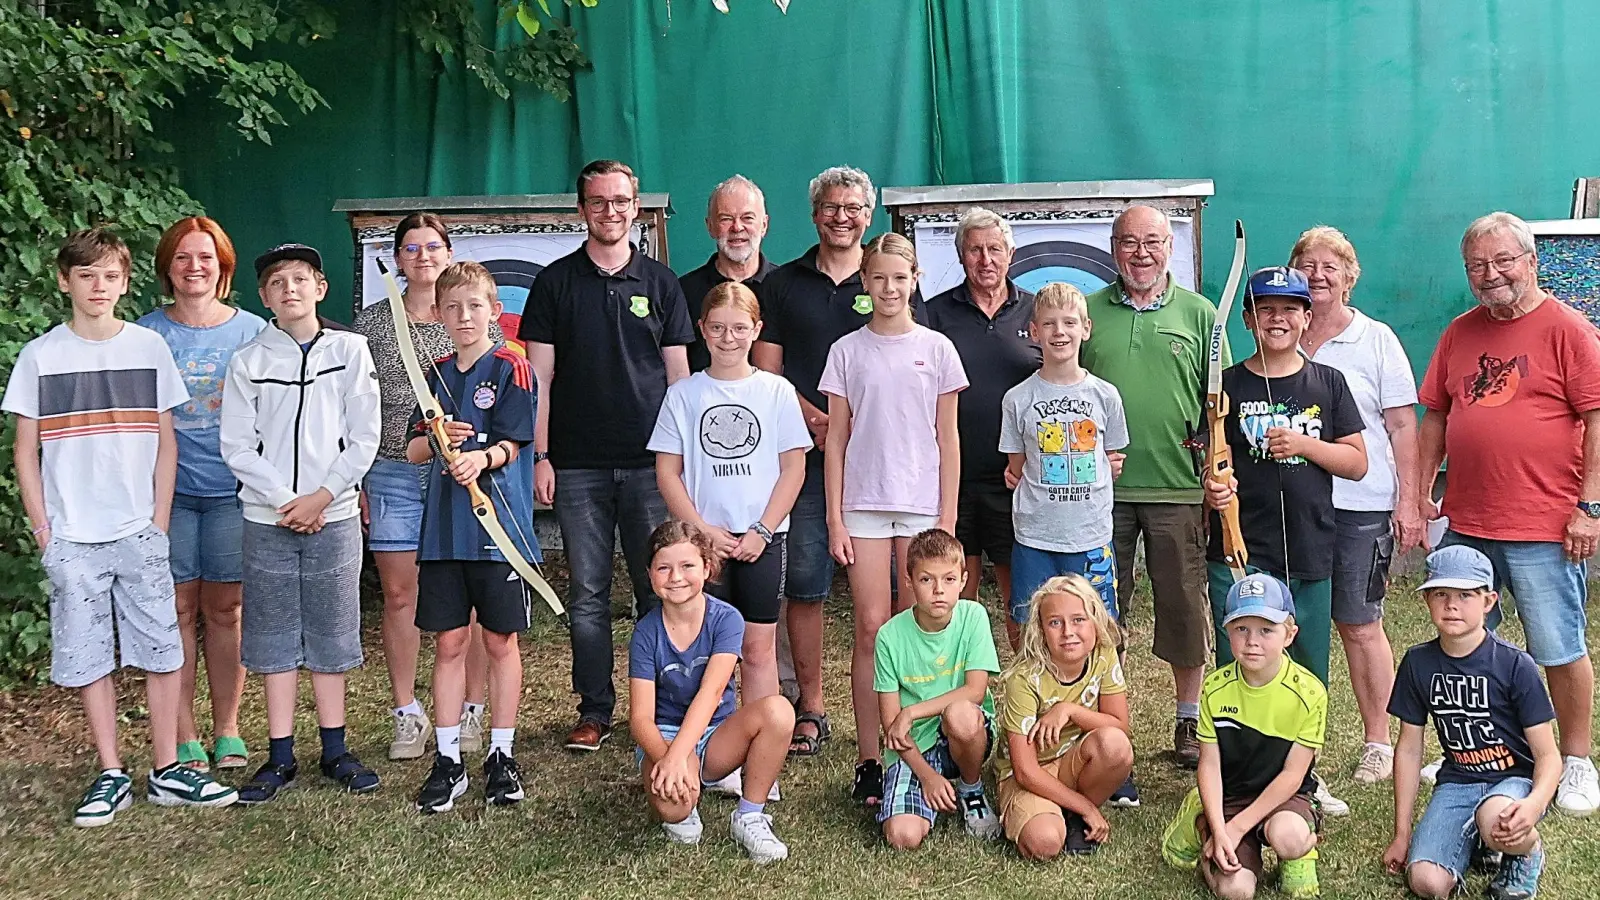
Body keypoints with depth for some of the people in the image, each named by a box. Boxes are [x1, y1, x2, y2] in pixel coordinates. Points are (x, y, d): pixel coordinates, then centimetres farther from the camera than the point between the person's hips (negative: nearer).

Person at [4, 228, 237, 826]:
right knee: (88, 658, 5)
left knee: (161, 650, 1)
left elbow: (165, 442, 7)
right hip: (71, 537, 0)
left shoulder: (149, 347, 4)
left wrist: (160, 521, 1)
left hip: (140, 532, 1)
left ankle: (166, 772, 12)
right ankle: (112, 777, 16)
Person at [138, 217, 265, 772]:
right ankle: (184, 738, 11)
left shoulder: (254, 331, 4)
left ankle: (227, 731, 17)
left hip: (232, 490, 0)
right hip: (167, 490, 0)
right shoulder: (146, 333, 4)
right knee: (178, 610, 3)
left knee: (225, 609, 7)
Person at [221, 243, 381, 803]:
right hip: (267, 519, 1)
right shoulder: (248, 361, 4)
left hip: (333, 516, -1)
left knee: (331, 633, 6)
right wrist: (285, 501, -10)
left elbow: (364, 437, -1)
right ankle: (280, 757, 14)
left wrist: (322, 496, -10)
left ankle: (334, 750, 16)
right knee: (275, 636, 6)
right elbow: (236, 446, 0)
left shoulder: (349, 349, 2)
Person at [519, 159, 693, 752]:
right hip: (577, 464, 0)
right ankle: (594, 710, 16)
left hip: (650, 462, 0)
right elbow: (540, 376, 4)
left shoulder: (659, 281, 9)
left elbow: (678, 373, 9)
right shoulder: (556, 281, 7)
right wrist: (540, 455, -3)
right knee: (587, 594, 5)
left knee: (659, 589, 3)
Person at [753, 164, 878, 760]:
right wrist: (818, 420, -9)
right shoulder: (781, 284, 12)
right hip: (805, 457, 1)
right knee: (804, 585, 0)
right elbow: (766, 375, 7)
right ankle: (811, 708, 11)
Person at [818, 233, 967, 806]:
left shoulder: (937, 349, 5)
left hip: (923, 504, 0)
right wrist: (834, 518, -1)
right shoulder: (847, 351, 6)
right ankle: (868, 759, 6)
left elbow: (948, 440, 5)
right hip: (864, 503, 0)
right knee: (871, 629, -2)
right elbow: (836, 438, 6)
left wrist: (947, 518, -1)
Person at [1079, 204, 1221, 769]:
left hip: (1179, 488, 0)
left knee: (1185, 610, 7)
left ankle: (1189, 722, 24)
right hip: (1101, 489, 1)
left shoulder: (1199, 314, 6)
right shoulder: (1087, 312, 7)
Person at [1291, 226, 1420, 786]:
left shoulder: (1376, 340, 2)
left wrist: (1408, 502, -5)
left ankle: (1379, 744, 17)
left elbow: (1403, 426, 0)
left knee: (1359, 625, 3)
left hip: (1360, 505, -3)